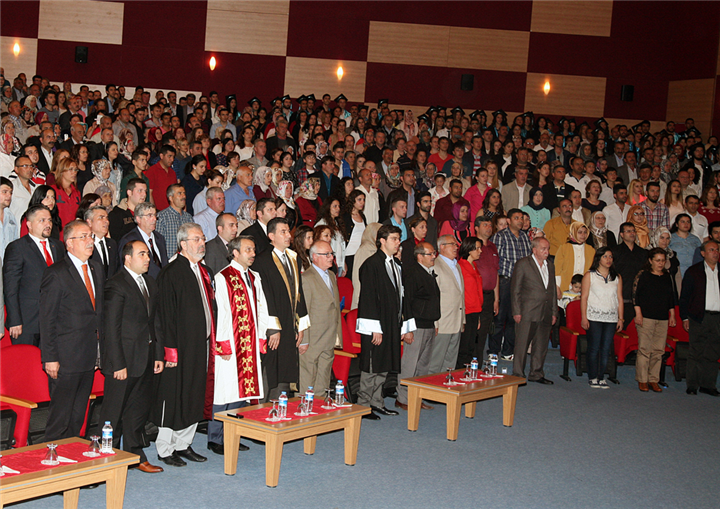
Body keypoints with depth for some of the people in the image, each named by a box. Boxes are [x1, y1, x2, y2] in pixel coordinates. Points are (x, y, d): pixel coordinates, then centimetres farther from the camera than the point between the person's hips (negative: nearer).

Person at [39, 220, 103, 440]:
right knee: (60, 416, 0)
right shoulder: (56, 273, -12)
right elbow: (47, 319, -12)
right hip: (65, 358, -7)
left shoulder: (96, 269, 12)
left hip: (89, 355, 7)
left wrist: (100, 348, 12)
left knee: (78, 416, 15)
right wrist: (50, 358, -14)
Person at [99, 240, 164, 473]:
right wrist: (118, 364, -17)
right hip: (124, 359, -7)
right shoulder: (116, 285, -12)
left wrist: (158, 355, 12)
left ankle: (135, 455, 25)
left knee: (140, 409, 14)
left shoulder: (150, 283, 13)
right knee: (114, 411, 3)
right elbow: (111, 328, -14)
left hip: (145, 359, 7)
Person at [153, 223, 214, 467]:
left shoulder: (205, 272, 13)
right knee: (172, 397, 1)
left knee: (194, 396, 13)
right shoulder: (171, 273, -12)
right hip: (180, 346, -8)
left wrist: (212, 339, 13)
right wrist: (170, 349, -19)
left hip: (200, 345, 8)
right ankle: (165, 449, 13)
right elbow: (166, 314, -15)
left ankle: (183, 444, 25)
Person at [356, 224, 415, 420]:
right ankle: (364, 405, 8)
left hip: (392, 326, 8)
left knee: (383, 368, 13)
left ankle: (376, 402, 22)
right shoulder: (371, 264, -11)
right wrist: (375, 329, -19)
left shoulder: (397, 265, 14)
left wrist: (406, 326, 15)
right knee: (371, 367, -1)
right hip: (377, 326, -8)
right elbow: (368, 298, -15)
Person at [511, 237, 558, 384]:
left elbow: (553, 290, 20)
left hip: (545, 314, 6)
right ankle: (518, 375, 6)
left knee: (541, 345, 10)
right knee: (522, 344, -2)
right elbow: (515, 290, -4)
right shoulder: (523, 264, -3)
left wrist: (554, 312, 14)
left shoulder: (550, 266, 15)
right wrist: (517, 312, -9)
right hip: (528, 313, -6)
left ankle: (536, 374, 20)